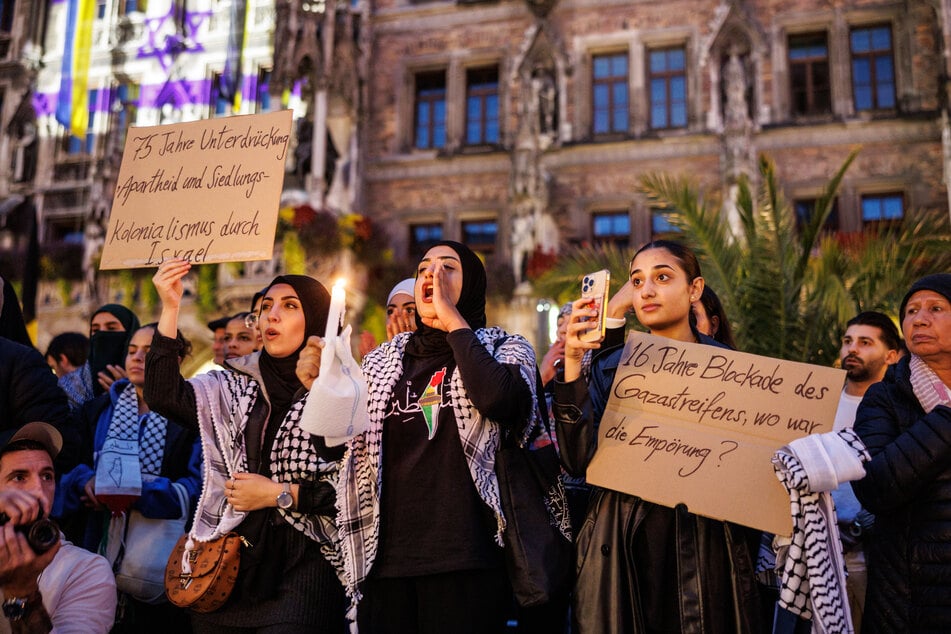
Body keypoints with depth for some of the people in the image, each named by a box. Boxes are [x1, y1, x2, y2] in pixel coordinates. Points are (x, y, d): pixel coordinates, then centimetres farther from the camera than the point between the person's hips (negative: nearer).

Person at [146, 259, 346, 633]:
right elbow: (165, 396, -6)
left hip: (302, 564, -3)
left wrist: (280, 494, -9)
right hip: (231, 560, 4)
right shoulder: (235, 386, 10)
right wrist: (170, 309, -10)